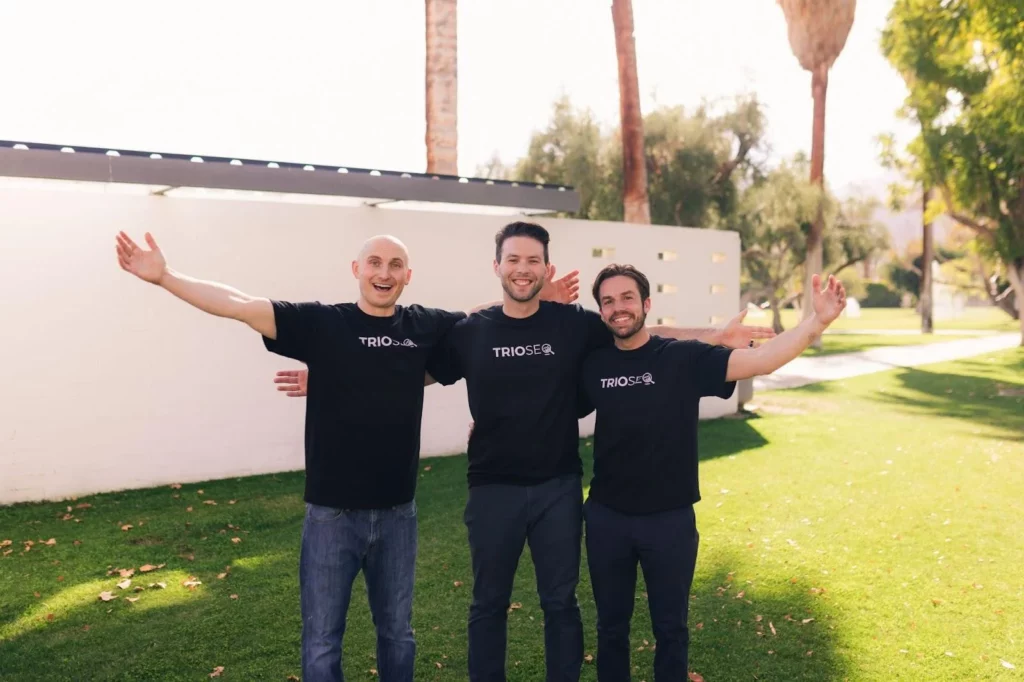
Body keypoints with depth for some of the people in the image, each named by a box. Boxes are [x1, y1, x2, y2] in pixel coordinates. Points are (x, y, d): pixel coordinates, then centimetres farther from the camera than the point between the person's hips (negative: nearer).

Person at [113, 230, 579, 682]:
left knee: (397, 632, 20)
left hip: (398, 512, 2)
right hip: (332, 512, -2)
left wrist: (537, 300, 3)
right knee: (321, 641, 12)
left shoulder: (426, 327, 0)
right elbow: (239, 305, -12)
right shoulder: (321, 324, -7)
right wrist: (164, 277, -17)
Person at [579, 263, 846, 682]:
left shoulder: (684, 358, -9)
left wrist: (818, 321, -30)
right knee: (611, 625, 18)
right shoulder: (592, 365, -2)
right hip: (606, 517, 2)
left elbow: (760, 361, -19)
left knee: (670, 627, 16)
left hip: (670, 518, -2)